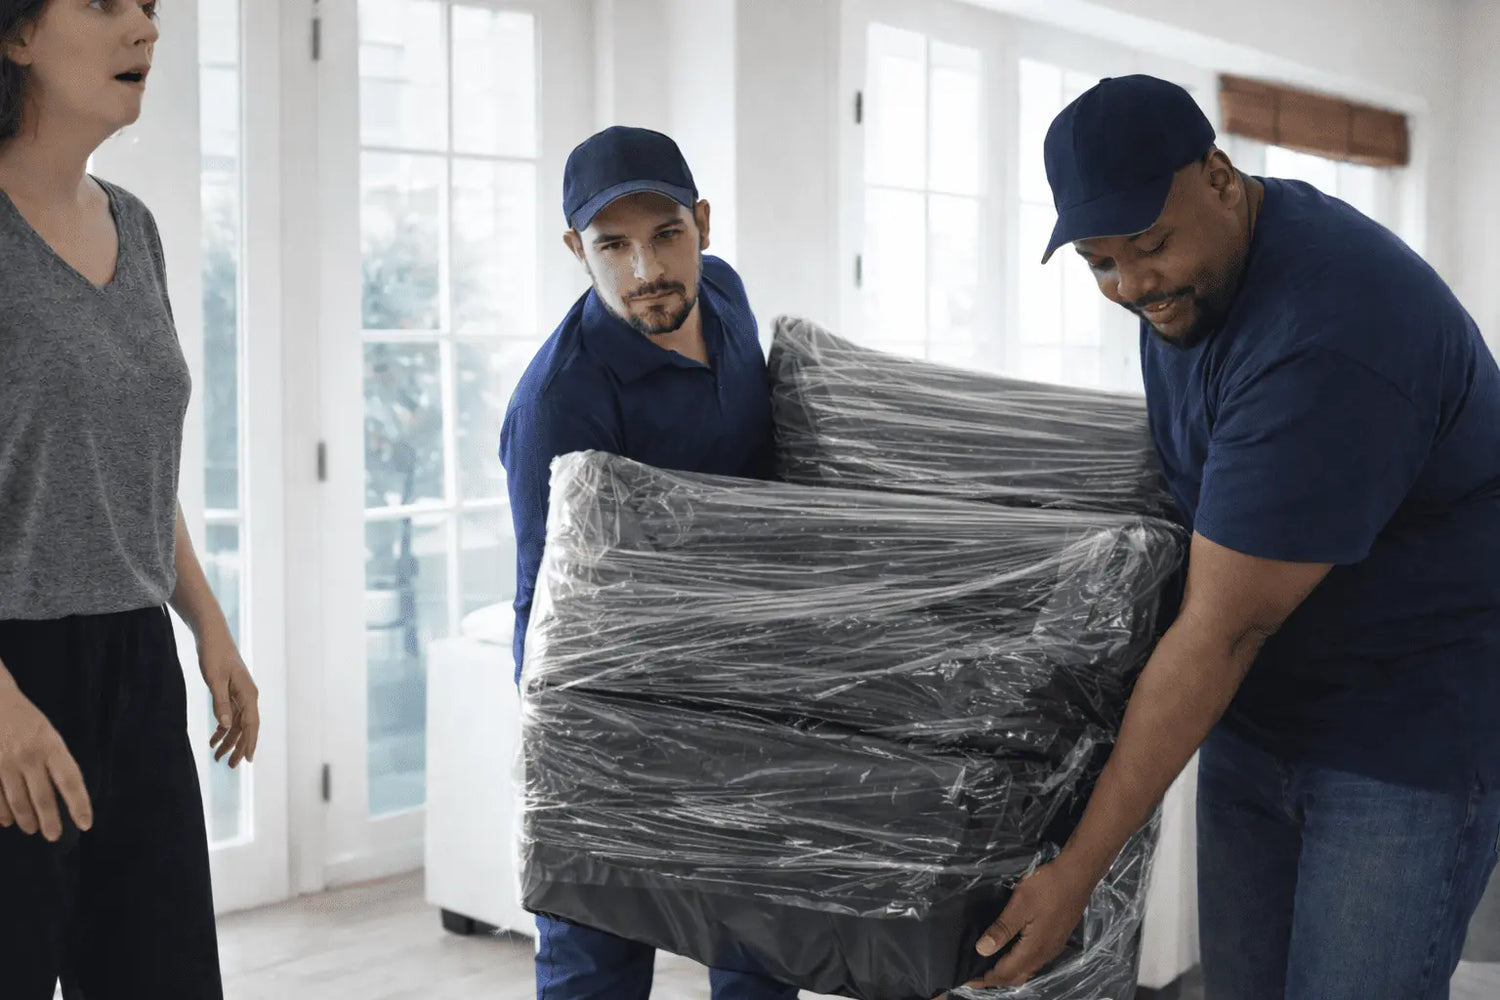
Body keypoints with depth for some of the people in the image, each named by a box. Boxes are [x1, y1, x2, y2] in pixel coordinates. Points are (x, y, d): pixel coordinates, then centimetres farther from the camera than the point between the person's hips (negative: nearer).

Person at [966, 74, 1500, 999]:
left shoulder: (1324, 346, -30)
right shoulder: (1185, 274, -1)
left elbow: (1223, 633, -29)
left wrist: (1078, 872, -25)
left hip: (1410, 738, -8)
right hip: (1256, 714, 8)